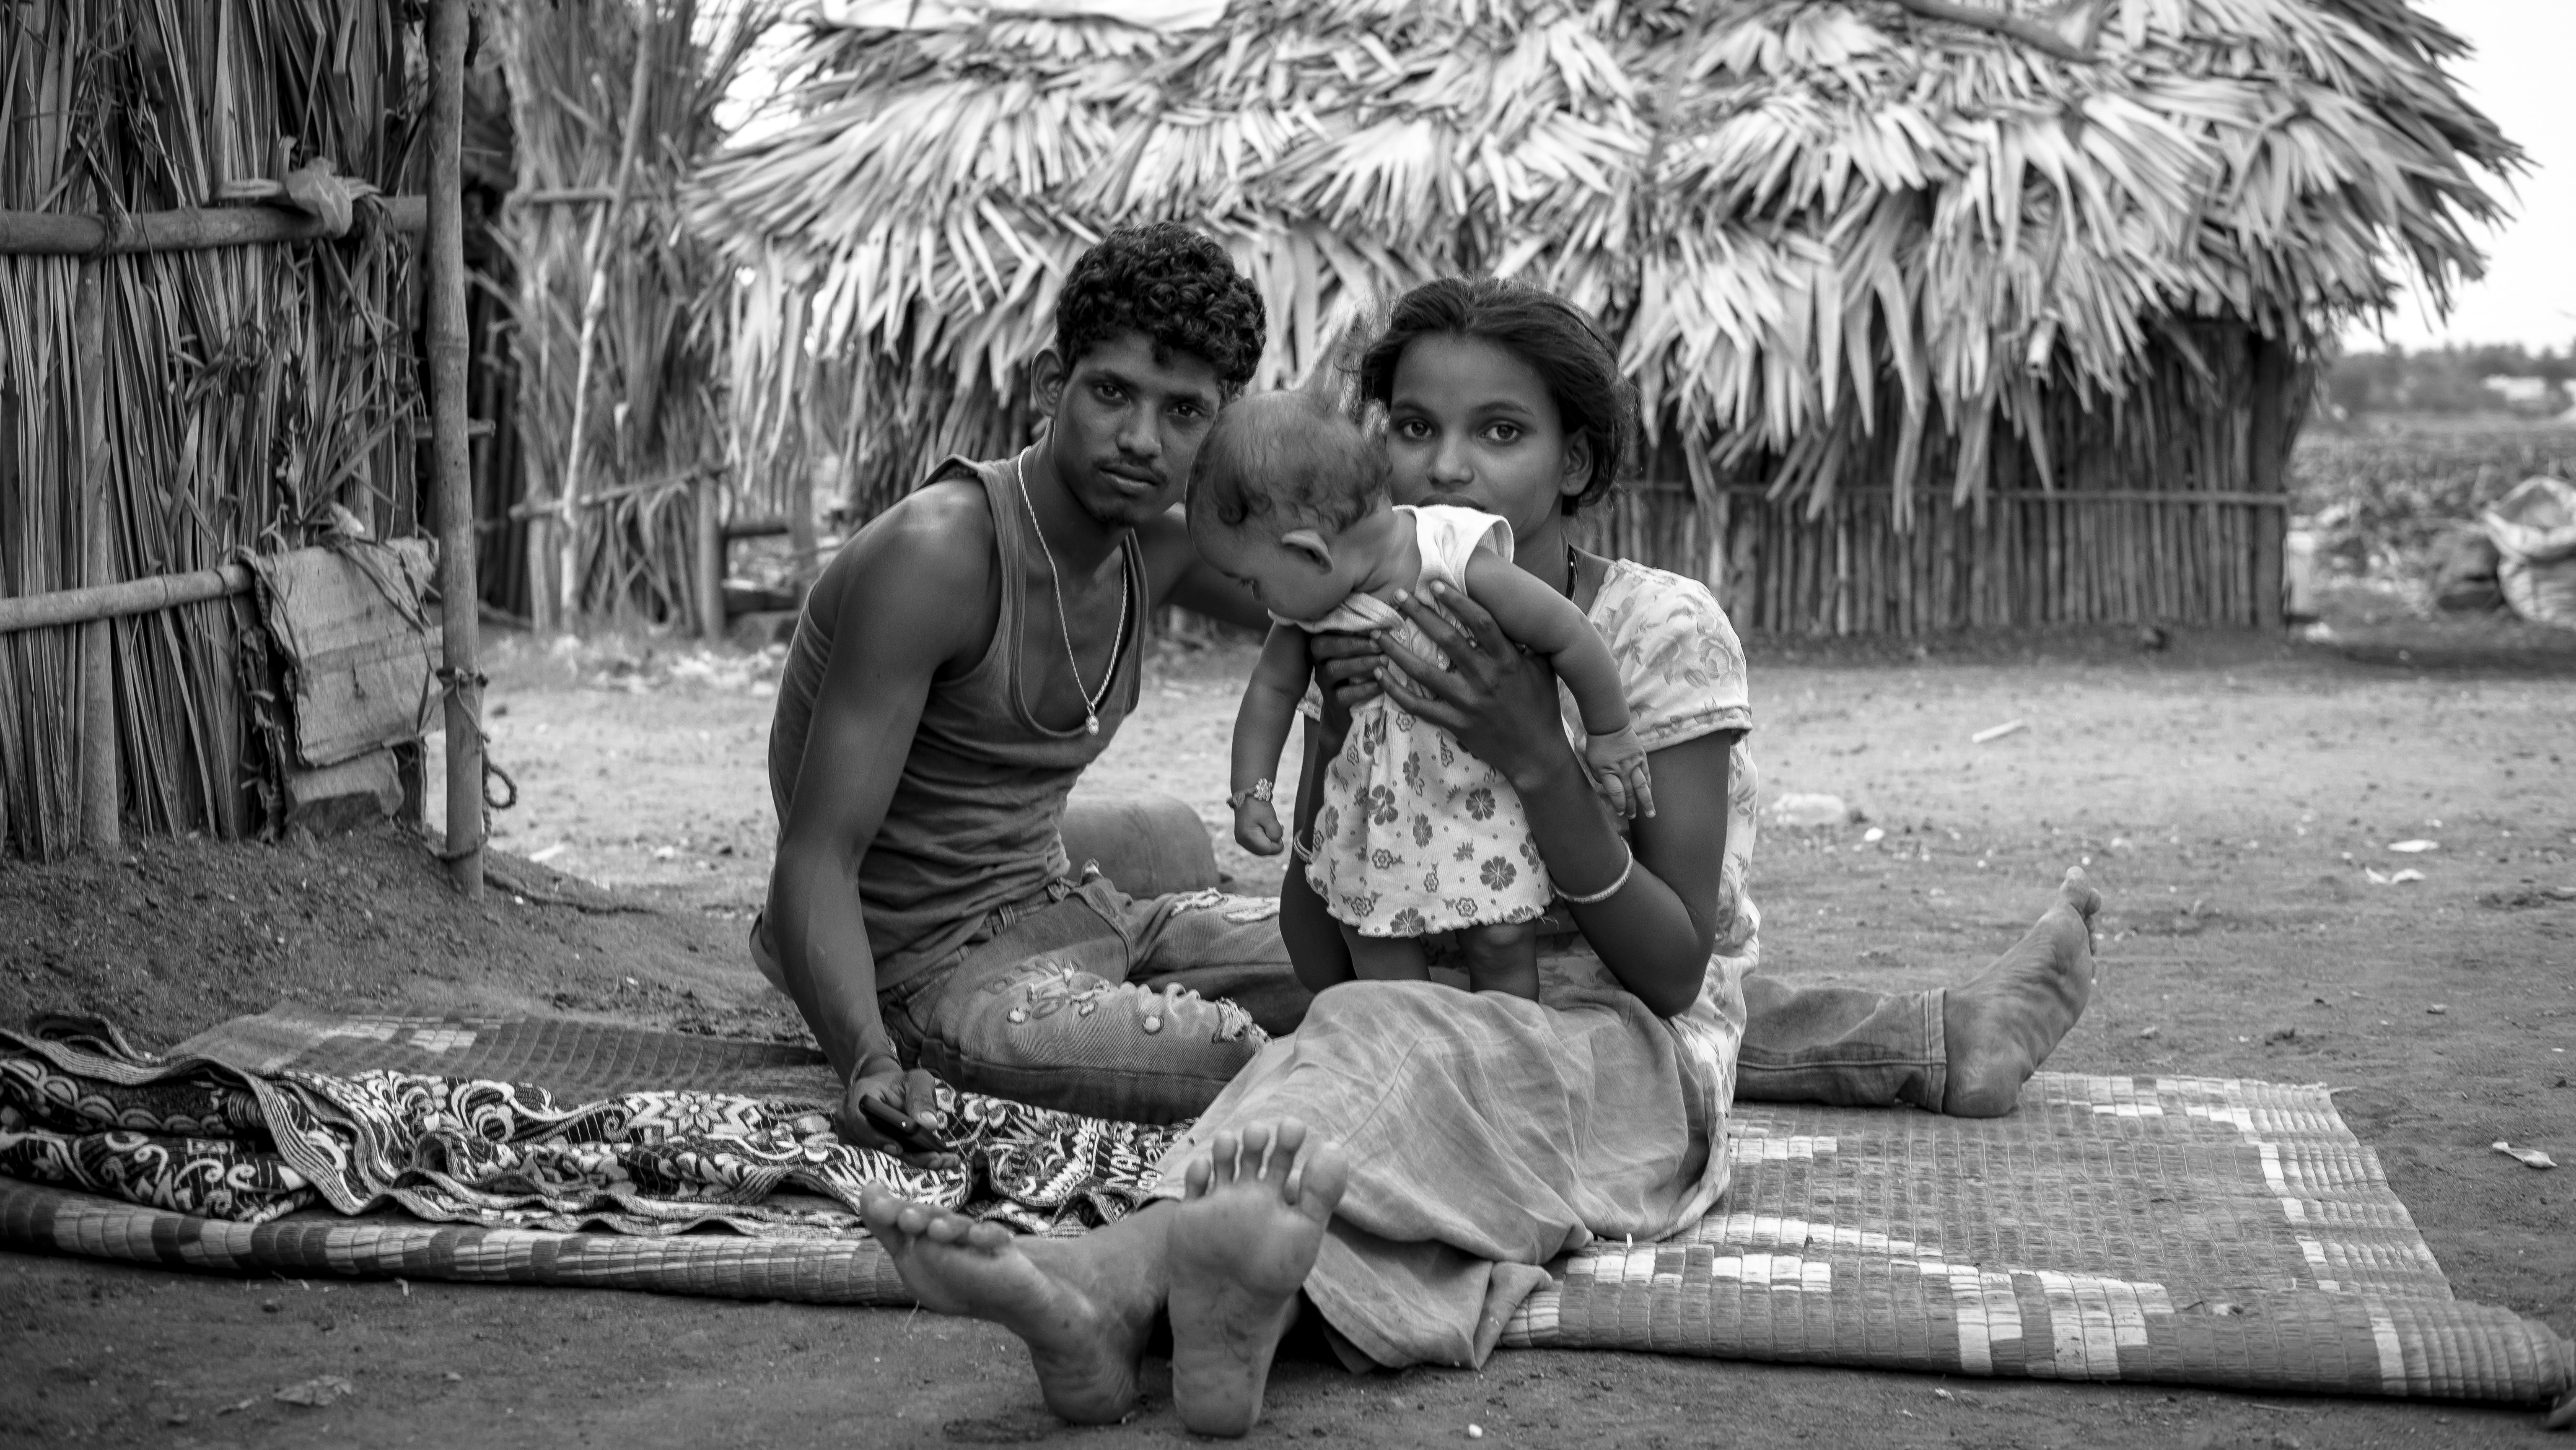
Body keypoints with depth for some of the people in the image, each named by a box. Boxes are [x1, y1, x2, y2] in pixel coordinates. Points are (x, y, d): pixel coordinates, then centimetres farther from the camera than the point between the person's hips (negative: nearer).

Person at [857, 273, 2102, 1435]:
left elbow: (1673, 973, -11)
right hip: (1439, 1048, 4)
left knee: (1389, 1044, -36)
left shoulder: (1662, 630, -6)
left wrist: (1532, 753, -23)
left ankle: (1118, 1274, -61)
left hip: (1640, 1071, -3)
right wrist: (1336, 731, -10)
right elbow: (1315, 950, 6)